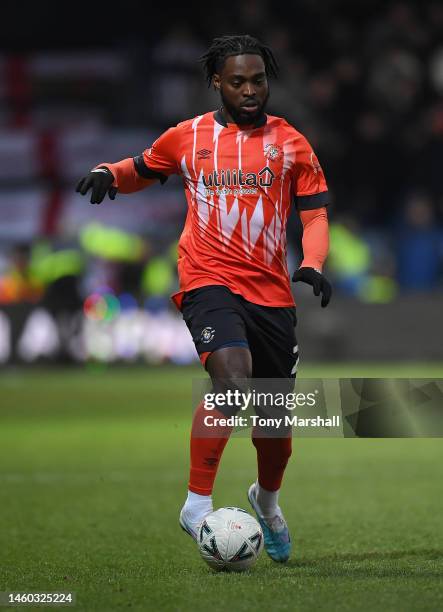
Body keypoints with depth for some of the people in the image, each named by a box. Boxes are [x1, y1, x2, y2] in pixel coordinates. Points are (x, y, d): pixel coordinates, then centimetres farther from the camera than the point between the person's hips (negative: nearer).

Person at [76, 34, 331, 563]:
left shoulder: (290, 144, 9)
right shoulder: (187, 138, 9)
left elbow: (315, 213, 7)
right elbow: (143, 168, 26)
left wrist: (312, 265, -13)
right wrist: (109, 173, 4)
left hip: (272, 292, 3)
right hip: (209, 281, -2)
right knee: (233, 380, -30)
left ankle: (267, 499, 42)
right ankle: (197, 505, -23)